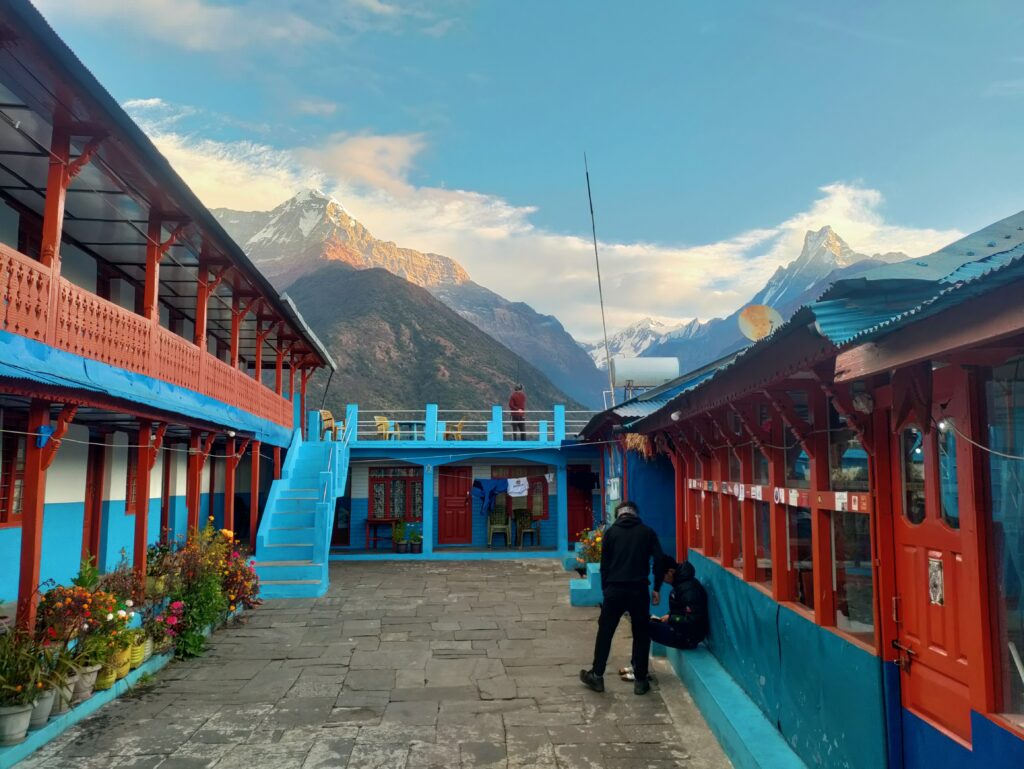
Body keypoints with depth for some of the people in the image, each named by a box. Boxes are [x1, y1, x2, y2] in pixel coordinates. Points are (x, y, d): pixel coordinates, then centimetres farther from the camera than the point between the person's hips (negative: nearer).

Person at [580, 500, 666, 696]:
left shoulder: (611, 532, 8)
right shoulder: (647, 532, 7)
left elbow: (604, 564, 7)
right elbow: (660, 560, -1)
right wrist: (656, 588, 5)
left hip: (615, 589, 0)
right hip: (639, 590, 0)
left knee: (605, 632, 11)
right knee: (641, 635, 12)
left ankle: (596, 676, 17)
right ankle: (641, 681, 15)